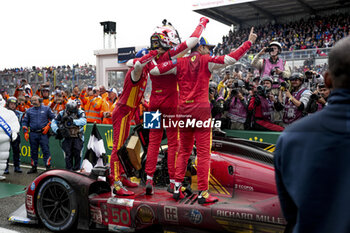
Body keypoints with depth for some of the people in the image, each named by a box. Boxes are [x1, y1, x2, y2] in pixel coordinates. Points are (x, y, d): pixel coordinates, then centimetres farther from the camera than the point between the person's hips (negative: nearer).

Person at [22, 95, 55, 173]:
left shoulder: (46, 109, 5)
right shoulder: (29, 111, 13)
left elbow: (53, 118, 7)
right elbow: (25, 122, 16)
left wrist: (48, 126, -5)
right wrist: (25, 132, 6)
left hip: (43, 133, -3)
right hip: (33, 134, 3)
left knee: (46, 150, -8)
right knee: (33, 151, 9)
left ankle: (48, 166, -3)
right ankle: (34, 167, 20)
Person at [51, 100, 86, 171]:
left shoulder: (80, 113, -4)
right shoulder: (62, 113, 3)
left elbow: (83, 121, -24)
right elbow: (53, 122, 7)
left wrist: (73, 121, -36)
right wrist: (57, 130, -10)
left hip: (77, 137, -2)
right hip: (67, 137, 2)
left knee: (77, 153, -9)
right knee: (68, 154, -1)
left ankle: (76, 169, 6)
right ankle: (69, 170, 10)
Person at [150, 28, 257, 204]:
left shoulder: (179, 63, 8)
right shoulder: (206, 62, 0)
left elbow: (154, 71, 4)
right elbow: (231, 58, -5)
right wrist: (249, 42, 4)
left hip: (183, 110, 4)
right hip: (201, 109, -4)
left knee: (184, 151, 15)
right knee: (203, 152, 0)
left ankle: (177, 188, 14)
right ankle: (202, 193, 2)